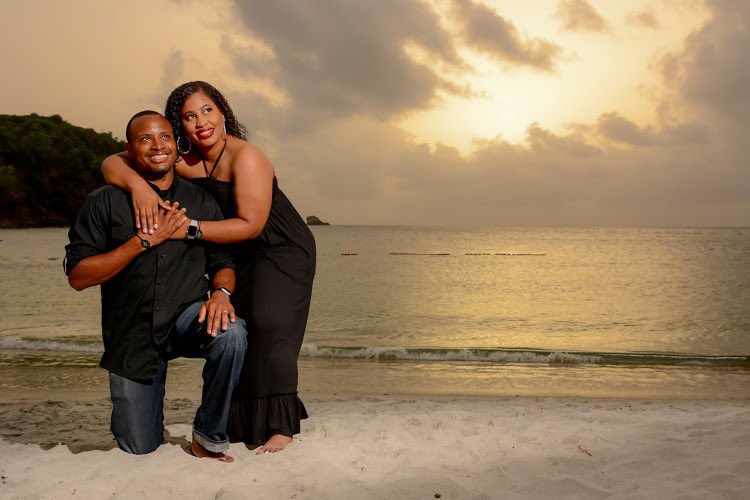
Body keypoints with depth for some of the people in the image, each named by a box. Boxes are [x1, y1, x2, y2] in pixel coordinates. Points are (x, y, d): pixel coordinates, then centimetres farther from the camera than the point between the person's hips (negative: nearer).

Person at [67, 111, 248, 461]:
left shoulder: (201, 201, 4)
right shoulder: (105, 202, -4)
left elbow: (222, 261, 7)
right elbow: (77, 276, -10)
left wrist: (221, 292, -17)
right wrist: (145, 240, -18)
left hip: (186, 316, 1)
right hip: (132, 336, -1)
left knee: (231, 334, -34)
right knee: (139, 449, 4)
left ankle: (208, 436, -12)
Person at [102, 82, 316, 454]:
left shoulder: (245, 157, -25)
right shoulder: (183, 160, -9)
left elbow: (251, 225, -31)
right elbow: (112, 163, -11)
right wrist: (137, 184, -34)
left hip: (284, 252, -6)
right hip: (241, 258, 6)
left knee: (268, 326, -20)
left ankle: (280, 425, -10)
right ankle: (241, 424, 12)